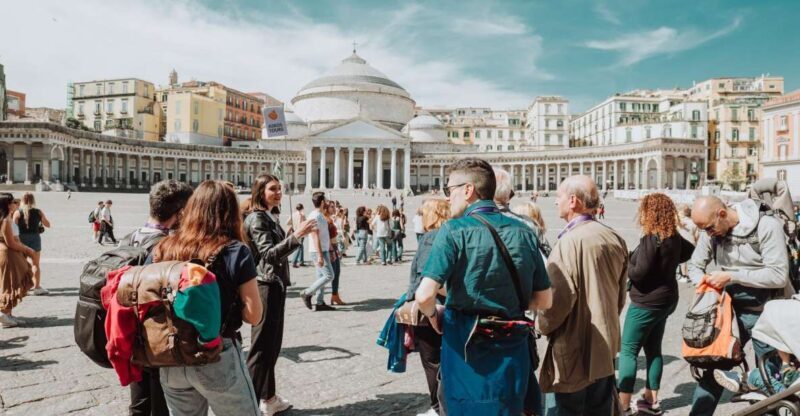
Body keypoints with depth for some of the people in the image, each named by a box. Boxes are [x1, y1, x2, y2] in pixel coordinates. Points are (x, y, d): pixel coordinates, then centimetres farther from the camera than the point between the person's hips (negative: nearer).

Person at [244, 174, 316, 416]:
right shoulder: (256, 218, -14)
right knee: (261, 346, -5)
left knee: (272, 345, 15)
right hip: (265, 287, -10)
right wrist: (296, 236, -35)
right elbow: (269, 254, -27)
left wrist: (293, 233, 13)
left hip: (276, 284, 10)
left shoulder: (271, 216, 15)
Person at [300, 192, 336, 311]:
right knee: (329, 276, -9)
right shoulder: (315, 216, -16)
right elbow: (315, 237, -21)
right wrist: (320, 255, -24)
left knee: (322, 277, 10)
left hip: (324, 250, 10)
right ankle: (307, 293, -2)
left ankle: (320, 303, 14)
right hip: (319, 251, -10)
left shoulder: (320, 215, 14)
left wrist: (330, 249, 21)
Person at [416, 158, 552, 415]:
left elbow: (425, 295, -23)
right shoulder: (523, 232, 1)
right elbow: (544, 301, 4)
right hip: (514, 351, 5)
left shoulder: (454, 230, -14)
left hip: (467, 350, -4)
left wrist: (433, 315, -2)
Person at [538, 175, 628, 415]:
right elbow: (620, 295, 12)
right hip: (606, 347, 8)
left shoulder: (570, 241, -21)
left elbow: (558, 299, -24)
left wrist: (543, 326, -5)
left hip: (573, 350, -8)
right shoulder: (615, 239, 3)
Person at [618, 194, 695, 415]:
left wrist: (625, 265, -4)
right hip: (666, 299, 9)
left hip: (647, 302, -9)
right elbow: (690, 251, 26)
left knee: (628, 351, -3)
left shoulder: (650, 239, -21)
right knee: (653, 349, 17)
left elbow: (638, 273, -22)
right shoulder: (674, 237, 5)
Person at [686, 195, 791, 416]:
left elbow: (779, 276, -22)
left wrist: (732, 276, -24)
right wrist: (704, 281, -13)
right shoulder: (711, 231, -3)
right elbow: (694, 265, 7)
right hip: (734, 310, 4)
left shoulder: (767, 226, -17)